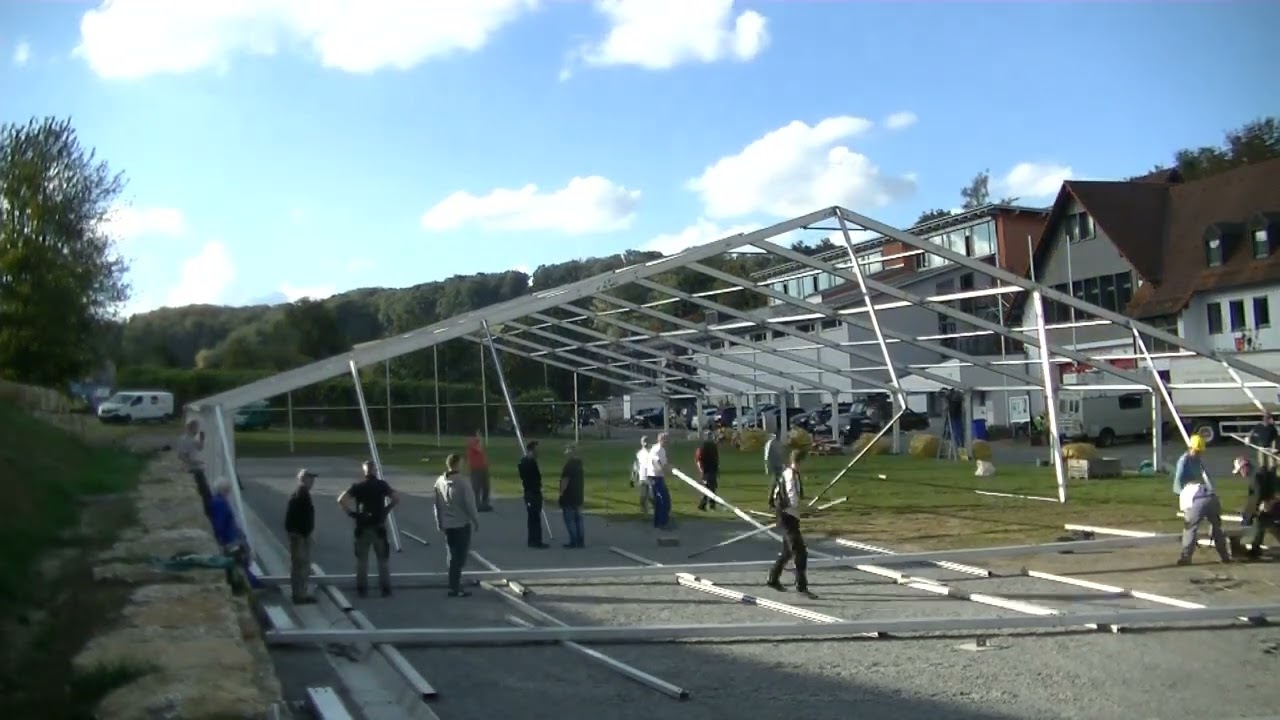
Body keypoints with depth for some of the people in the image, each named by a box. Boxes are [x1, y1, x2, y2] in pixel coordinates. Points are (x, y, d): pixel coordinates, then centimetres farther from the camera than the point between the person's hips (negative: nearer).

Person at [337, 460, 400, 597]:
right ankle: (385, 589, 7)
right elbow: (396, 498, -12)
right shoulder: (382, 484, -2)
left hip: (362, 527, 1)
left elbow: (341, 500, -11)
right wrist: (386, 510, -2)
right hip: (378, 527, -1)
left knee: (362, 560, 10)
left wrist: (351, 513, -4)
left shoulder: (357, 486, 1)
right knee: (383, 559, 7)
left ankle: (362, 589, 10)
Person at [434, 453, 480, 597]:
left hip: (447, 525, 6)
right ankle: (455, 588, -2)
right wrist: (476, 522, -3)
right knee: (459, 557, 0)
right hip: (462, 524, -6)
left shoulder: (439, 482, 0)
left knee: (452, 556, 16)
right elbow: (470, 505, -14)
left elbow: (437, 505, 6)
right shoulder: (462, 482, -17)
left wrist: (439, 523, 16)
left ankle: (455, 584, 25)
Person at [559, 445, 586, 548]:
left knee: (570, 520, -5)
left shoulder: (569, 466, -15)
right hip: (578, 496, 9)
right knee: (578, 519, 10)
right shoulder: (580, 465, 13)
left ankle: (573, 542, -7)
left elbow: (565, 480, -19)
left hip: (568, 497, -9)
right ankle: (580, 541, 9)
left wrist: (561, 492, -11)